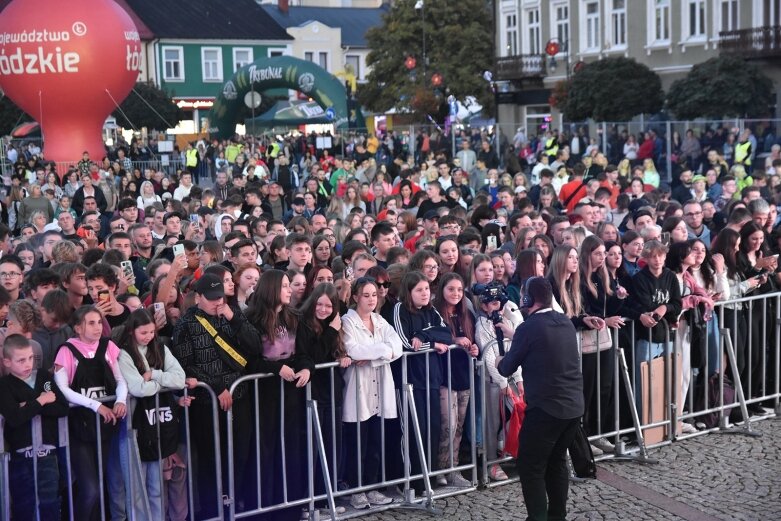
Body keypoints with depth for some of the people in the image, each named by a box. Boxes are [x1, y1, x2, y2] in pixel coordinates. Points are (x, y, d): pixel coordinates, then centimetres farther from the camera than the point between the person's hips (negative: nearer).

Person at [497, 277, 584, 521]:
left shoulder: (528, 328, -13)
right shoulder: (566, 322, 7)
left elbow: (507, 369, -2)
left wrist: (499, 362, 21)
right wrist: (514, 337, 33)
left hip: (545, 408, -7)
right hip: (574, 406, 7)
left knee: (530, 467, 2)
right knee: (557, 461, 19)